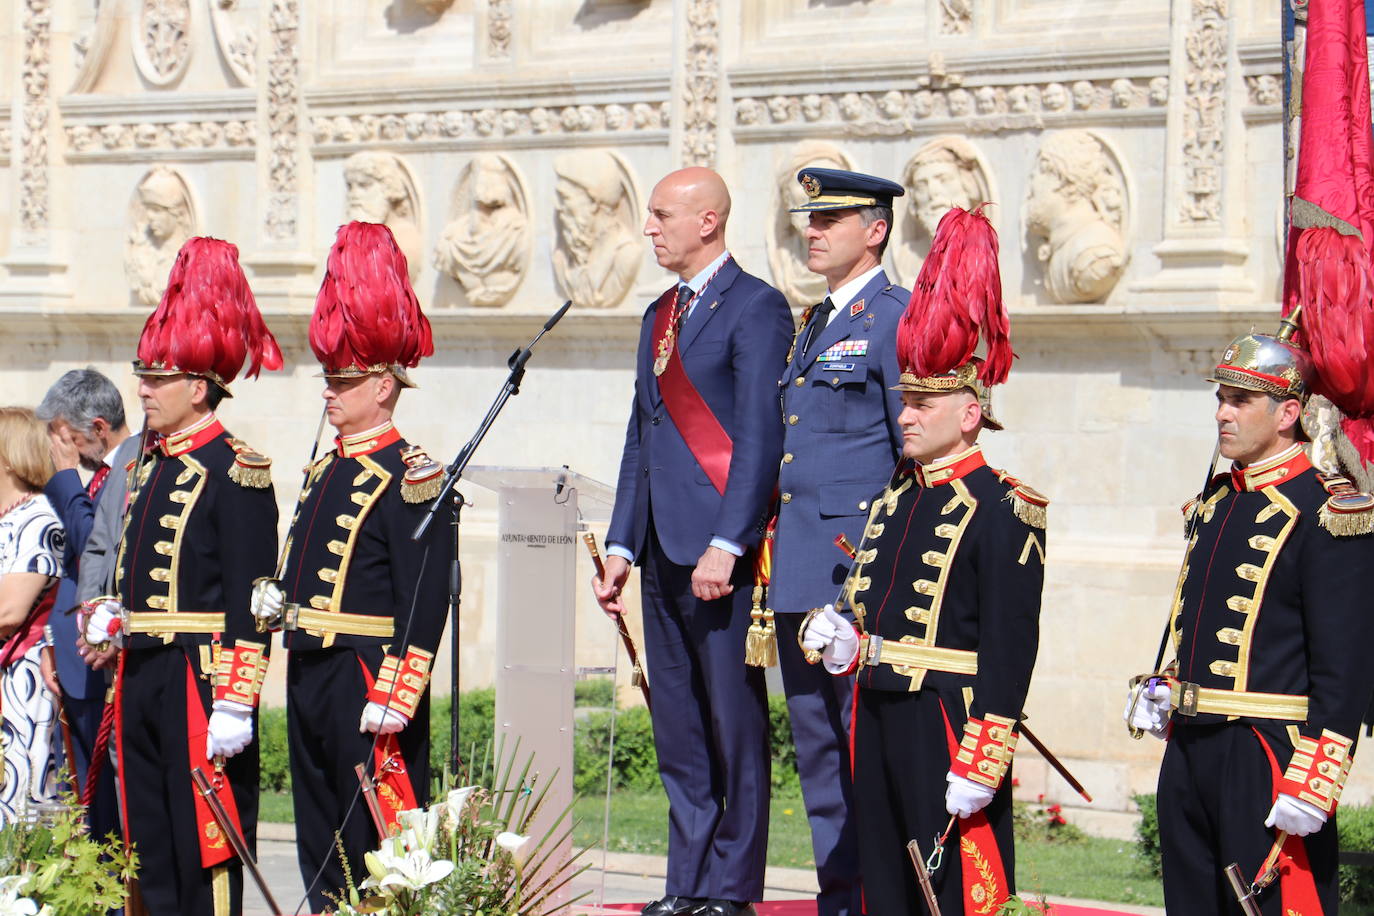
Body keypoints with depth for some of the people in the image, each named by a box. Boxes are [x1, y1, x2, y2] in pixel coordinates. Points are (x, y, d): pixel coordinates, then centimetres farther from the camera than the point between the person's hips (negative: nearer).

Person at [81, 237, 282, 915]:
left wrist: (235, 705, -19)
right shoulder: (149, 465, 15)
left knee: (206, 846, -3)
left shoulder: (235, 470, -11)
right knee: (151, 845, 11)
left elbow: (250, 601, -15)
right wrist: (110, 618, 5)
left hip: (198, 679, -8)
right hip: (140, 676, 8)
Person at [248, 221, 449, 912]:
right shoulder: (324, 472, 15)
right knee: (318, 837, 12)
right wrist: (276, 600, 1)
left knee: (376, 845, -4)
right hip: (309, 674, 9)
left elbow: (425, 602, -16)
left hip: (366, 679, -9)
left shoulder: (410, 479, -11)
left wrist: (391, 699, -21)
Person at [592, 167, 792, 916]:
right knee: (677, 732, 11)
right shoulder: (659, 315, 18)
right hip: (664, 552, 8)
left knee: (734, 727, -1)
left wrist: (725, 545, -20)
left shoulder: (755, 308, -8)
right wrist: (621, 545, 14)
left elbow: (761, 437, -14)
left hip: (724, 552, -8)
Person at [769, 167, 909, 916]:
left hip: (860, 571, -9)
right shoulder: (813, 327, 19)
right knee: (816, 743, 11)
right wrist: (775, 555, 18)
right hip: (801, 573, 9)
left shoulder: (896, 319, -7)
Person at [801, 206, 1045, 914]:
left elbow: (1009, 649, -15)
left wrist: (978, 767, -19)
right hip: (877, 713, 8)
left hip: (946, 721, -8)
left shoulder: (1003, 510, -11)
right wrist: (844, 641, 0)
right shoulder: (893, 496, 14)